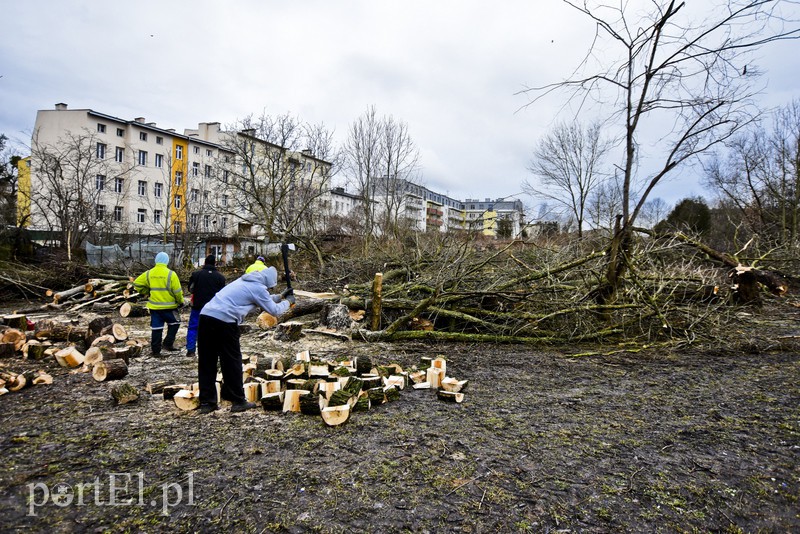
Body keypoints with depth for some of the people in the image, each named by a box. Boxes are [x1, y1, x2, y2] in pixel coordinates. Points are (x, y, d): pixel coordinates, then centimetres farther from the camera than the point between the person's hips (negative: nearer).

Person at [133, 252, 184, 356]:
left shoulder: (149, 273, 2)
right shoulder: (171, 274, -12)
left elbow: (137, 283, 4)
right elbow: (177, 291, -12)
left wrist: (146, 293, 16)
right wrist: (180, 301, 3)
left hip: (154, 306, 4)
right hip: (168, 306, -4)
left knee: (156, 328, 10)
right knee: (174, 323, 16)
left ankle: (155, 350, 14)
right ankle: (168, 343, 8)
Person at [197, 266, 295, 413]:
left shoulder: (244, 281, 24)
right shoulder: (258, 288, -1)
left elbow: (263, 300, 38)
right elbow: (275, 311, 5)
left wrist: (279, 297, 38)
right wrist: (287, 302, 21)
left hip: (205, 315, 8)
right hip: (224, 320, -8)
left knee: (206, 363, 12)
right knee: (232, 362, 5)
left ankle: (206, 402, 18)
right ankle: (238, 401, 14)